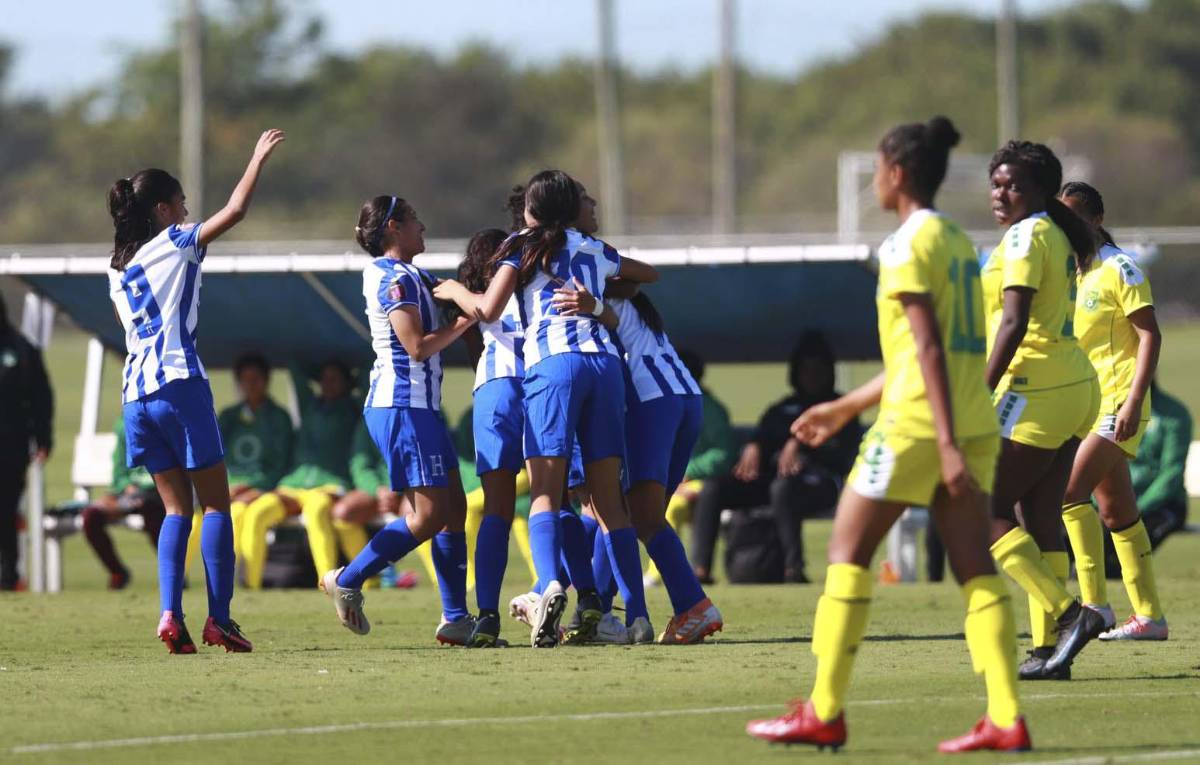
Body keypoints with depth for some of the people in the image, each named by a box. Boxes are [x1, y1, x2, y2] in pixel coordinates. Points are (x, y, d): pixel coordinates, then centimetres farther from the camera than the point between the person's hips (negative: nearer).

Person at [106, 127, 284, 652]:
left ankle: (170, 616, -6)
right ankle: (219, 619, -6)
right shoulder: (175, 244, -1)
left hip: (136, 392, 6)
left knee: (177, 507, 10)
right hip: (180, 385, -6)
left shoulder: (117, 267, 18)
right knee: (215, 504, 0)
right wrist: (259, 157, 6)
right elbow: (235, 210, -5)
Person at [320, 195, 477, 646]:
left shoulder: (402, 276, 18)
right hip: (404, 407, -10)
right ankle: (346, 581, -2)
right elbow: (418, 345, -18)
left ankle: (455, 618, 7)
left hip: (420, 406, 10)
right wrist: (464, 322, -10)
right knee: (429, 514, -10)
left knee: (452, 507, 7)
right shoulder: (396, 279, -13)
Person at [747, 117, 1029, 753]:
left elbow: (929, 350, -17)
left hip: (919, 426, -8)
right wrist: (847, 407, 31)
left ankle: (825, 712, 3)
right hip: (974, 421, 8)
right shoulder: (957, 241, 17)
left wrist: (948, 445, -22)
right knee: (976, 568, 3)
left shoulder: (907, 245, -9)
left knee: (848, 551, 2)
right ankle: (1006, 719, -6)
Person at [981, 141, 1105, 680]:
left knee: (986, 511, -5)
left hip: (1039, 390, -9)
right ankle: (1048, 648, 7)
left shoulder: (1026, 236, -12)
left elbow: (1014, 323, -20)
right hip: (1075, 387, 9)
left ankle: (1068, 613, -13)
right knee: (1039, 516, 9)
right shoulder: (1060, 237, 17)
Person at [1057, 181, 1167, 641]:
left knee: (1071, 490, -20)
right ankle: (1148, 616, 13)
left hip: (1118, 404, -8)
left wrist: (1133, 402, -21)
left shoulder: (1118, 269, -9)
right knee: (1117, 511, 8)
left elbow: (1150, 335, -13)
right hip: (1085, 406, 8)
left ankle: (1095, 605, -19)